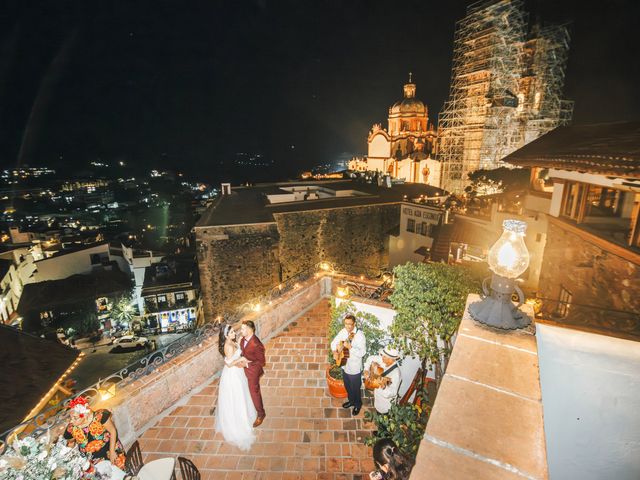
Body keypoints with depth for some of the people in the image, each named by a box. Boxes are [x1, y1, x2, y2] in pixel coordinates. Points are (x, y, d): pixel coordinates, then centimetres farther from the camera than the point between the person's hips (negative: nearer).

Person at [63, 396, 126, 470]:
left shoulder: (99, 416, -28)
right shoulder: (71, 428, -17)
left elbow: (112, 431, -16)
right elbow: (70, 442, 7)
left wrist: (112, 451, -15)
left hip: (110, 449, -2)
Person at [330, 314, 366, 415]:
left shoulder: (360, 335, -27)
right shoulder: (343, 331, -7)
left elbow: (362, 352, -30)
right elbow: (334, 342, 4)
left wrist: (350, 347, -39)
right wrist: (336, 347, -17)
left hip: (355, 368, -6)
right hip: (345, 366, 6)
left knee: (355, 388, 16)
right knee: (347, 386, 27)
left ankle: (358, 404, 43)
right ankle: (351, 401, 53)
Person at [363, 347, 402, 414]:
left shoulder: (396, 373, -36)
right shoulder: (384, 360, -17)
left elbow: (392, 393, -36)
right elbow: (371, 358, 0)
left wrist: (384, 387, -53)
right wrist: (366, 370, -10)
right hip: (377, 393, 6)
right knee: (377, 411, 29)